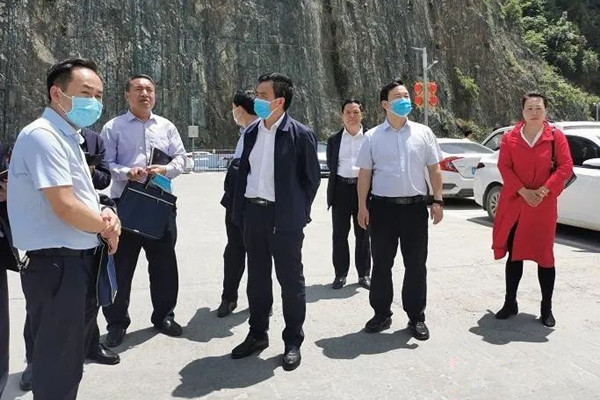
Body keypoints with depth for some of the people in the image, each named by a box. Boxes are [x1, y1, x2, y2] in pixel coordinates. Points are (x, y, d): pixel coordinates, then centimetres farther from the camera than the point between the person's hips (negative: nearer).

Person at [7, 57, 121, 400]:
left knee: (69, 355, 23)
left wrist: (105, 214, -5)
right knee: (58, 363, 4)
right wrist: (107, 226, -6)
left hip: (80, 260, 10)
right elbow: (65, 208, -24)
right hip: (56, 264, -10)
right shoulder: (43, 136, -17)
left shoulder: (69, 137, 13)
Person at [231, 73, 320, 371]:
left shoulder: (300, 134, -7)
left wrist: (298, 212, -3)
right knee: (257, 278, 15)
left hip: (284, 218, -6)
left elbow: (312, 178, -4)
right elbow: (243, 173, 13)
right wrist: (240, 212, 7)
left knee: (290, 280, 5)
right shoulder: (251, 133, 10)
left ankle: (293, 342, 19)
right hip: (253, 214, 6)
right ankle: (257, 334, 30)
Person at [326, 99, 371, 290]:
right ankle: (340, 274, 14)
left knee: (363, 234, 7)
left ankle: (364, 274, 17)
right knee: (339, 235, 4)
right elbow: (331, 165, 12)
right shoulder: (334, 140, 9)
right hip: (341, 189, 1)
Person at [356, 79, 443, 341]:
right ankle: (381, 314, 23)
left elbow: (434, 169, 7)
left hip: (416, 206, 1)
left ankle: (416, 317, 20)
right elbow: (364, 173, 3)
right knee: (381, 264, 9)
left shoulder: (423, 133, 6)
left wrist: (438, 201, 1)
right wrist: (362, 206, -4)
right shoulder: (372, 136, 3)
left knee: (416, 265, 7)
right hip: (383, 206, 0)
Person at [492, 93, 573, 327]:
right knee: (513, 255, 9)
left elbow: (566, 167, -4)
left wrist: (543, 191, -15)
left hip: (544, 205, -1)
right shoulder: (509, 138, 3)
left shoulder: (556, 137, 0)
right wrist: (523, 191, -14)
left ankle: (547, 308, 16)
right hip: (513, 203, 1)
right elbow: (504, 166, -3)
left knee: (544, 255, 3)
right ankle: (510, 303, 21)